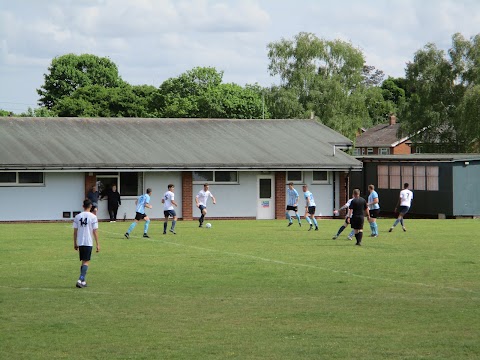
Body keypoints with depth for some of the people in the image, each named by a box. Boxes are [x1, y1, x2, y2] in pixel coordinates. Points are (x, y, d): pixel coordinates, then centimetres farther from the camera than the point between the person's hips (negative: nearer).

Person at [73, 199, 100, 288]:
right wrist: (97, 244, -2)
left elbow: (75, 231, 8)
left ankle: (83, 281, 15)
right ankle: (80, 280, -15)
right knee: (86, 262, -2)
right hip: (88, 243, -4)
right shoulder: (93, 217, -6)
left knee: (83, 261, 15)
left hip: (80, 243, 4)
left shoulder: (77, 217, 5)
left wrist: (75, 243, 17)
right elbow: (95, 231, -7)